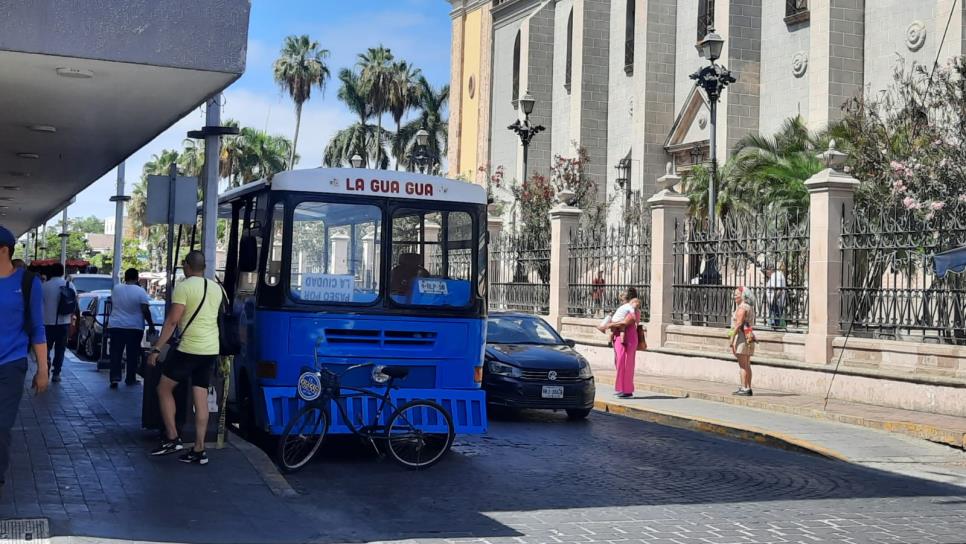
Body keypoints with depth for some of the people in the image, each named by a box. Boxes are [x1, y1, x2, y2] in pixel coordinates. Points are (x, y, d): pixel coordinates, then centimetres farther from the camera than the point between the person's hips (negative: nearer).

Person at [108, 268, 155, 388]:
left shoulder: (116, 288, 2)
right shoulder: (140, 291, -10)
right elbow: (145, 310, -13)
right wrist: (151, 325, -5)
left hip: (116, 326, 2)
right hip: (135, 327, -2)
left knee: (116, 353, 4)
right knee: (132, 354, 8)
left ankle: (115, 378, -8)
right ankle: (130, 378, 12)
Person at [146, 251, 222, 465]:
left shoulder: (183, 287, -8)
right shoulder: (216, 288, 12)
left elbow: (172, 321, -14)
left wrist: (156, 349, -12)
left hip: (188, 347, -6)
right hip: (211, 349, 6)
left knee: (164, 389, 10)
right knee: (201, 398, 7)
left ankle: (172, 438, 6)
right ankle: (199, 449, 5)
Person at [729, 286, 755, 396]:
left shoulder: (742, 308, -13)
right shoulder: (749, 307, 17)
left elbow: (738, 324, -20)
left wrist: (732, 338, -19)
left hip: (741, 336, -10)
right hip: (749, 337, 10)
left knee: (743, 365, -9)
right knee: (747, 365, 12)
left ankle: (745, 389, -11)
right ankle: (748, 388, 14)